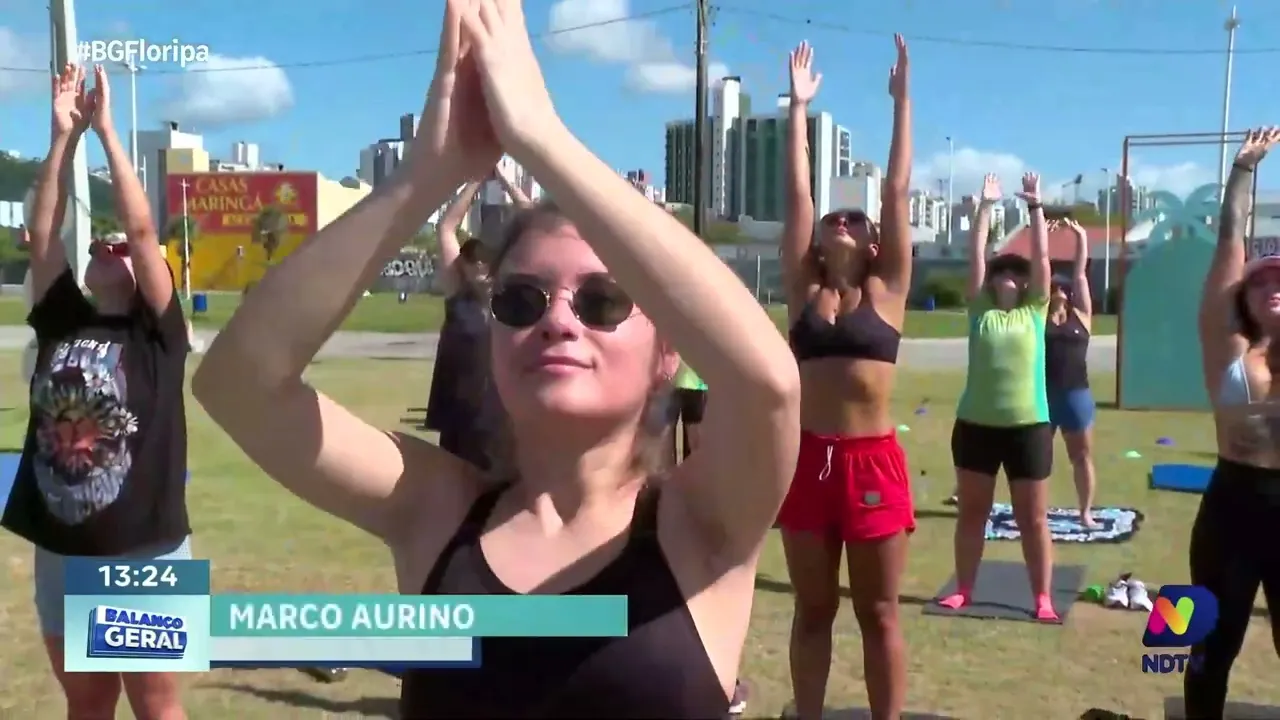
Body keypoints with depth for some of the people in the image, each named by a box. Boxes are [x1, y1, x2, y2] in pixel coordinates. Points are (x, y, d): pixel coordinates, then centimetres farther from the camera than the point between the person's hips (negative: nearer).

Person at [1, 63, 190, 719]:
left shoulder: (157, 333, -6)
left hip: (144, 556, -4)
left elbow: (141, 227, -13)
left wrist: (105, 128, -9)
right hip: (59, 555, 5)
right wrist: (64, 134, -2)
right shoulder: (59, 322, 5)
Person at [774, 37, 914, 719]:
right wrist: (800, 107, 7)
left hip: (872, 462, -2)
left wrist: (902, 98, 2)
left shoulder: (886, 289, 3)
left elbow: (897, 191, 1)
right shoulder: (804, 291, 7)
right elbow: (797, 197, 5)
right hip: (809, 460, 2)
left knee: (878, 614, 8)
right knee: (813, 611, 13)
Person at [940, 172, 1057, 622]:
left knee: (1033, 517, 5)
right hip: (976, 423, 1)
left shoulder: (1035, 311, 5)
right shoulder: (980, 310, 6)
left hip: (1028, 425, -1)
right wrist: (985, 206, -1)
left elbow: (1041, 256, 1)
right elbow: (976, 256, 2)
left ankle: (1042, 598, 13)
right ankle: (963, 590, 20)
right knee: (971, 511, 10)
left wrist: (1035, 206, 1)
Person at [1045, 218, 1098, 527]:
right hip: (1041, 394, 0)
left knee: (1082, 455, 7)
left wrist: (1081, 237, 6)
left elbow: (1080, 274, 7)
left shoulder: (1080, 316, 7)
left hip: (1075, 394, 0)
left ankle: (1086, 511, 16)